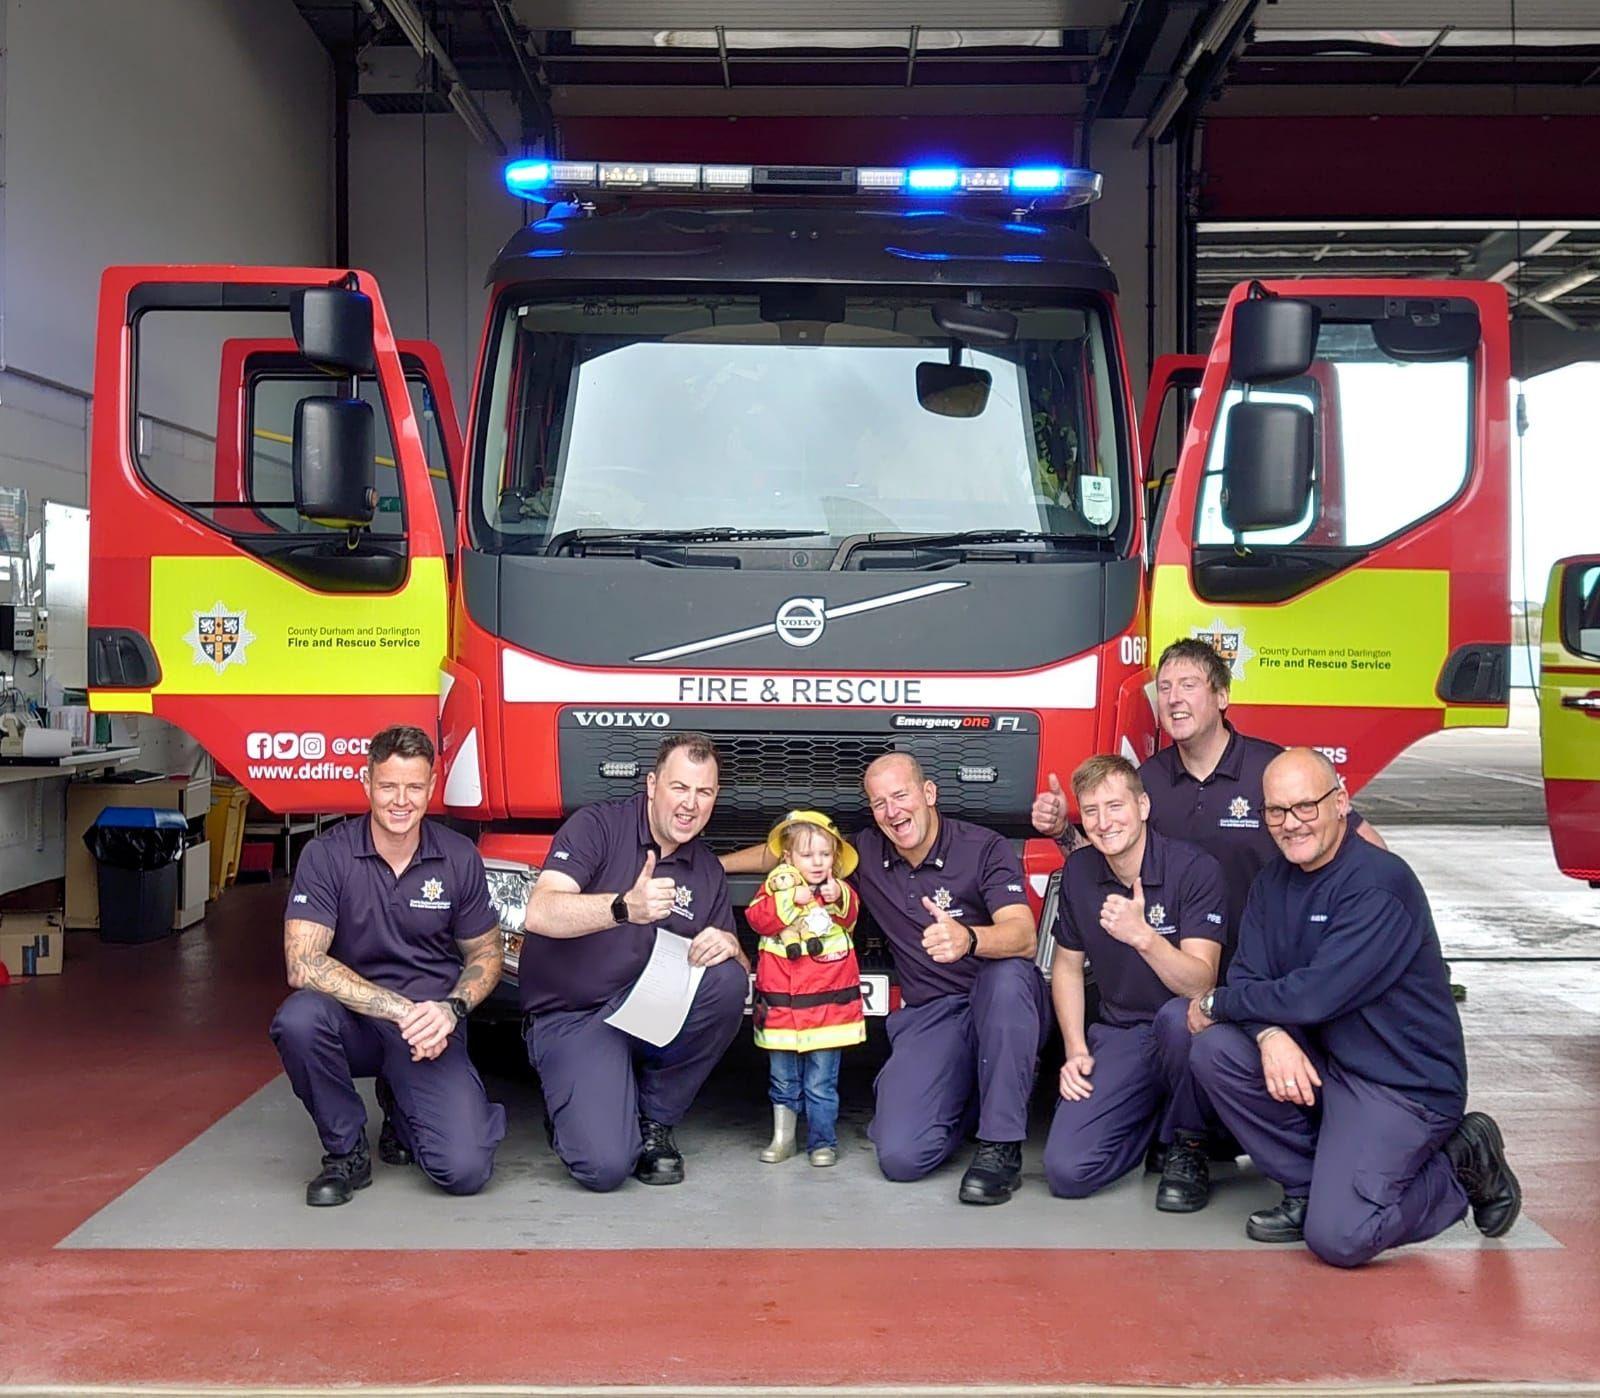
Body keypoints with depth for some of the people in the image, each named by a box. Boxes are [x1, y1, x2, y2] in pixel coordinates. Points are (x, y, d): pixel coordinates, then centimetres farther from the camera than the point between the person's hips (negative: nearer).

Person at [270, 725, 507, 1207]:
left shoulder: (459, 857, -3)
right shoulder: (327, 855, -10)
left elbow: (485, 954, 8)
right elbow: (303, 964, -19)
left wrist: (452, 1008, -14)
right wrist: (402, 1011, -25)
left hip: (431, 1027, 1)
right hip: (353, 1021, -1)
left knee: (465, 1170, -20)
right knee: (299, 1018, -36)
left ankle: (400, 1106, 18)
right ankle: (346, 1152, -8)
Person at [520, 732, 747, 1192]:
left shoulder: (708, 872, 9)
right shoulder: (598, 825, -9)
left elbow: (740, 967, 8)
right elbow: (539, 913, -24)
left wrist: (728, 946, -17)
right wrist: (624, 908, -40)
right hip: (571, 1017, -5)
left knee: (727, 980, -25)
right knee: (605, 1164, -25)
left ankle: (653, 1120, -6)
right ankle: (575, 1105, 13)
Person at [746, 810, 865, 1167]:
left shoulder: (839, 889, 6)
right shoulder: (778, 883, 2)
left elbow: (851, 916, -9)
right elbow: (757, 918, -11)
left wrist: (839, 896, -27)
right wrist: (791, 899, -21)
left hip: (828, 999, -1)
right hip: (781, 1001, 1)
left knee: (821, 1082, 3)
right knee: (783, 1080, 13)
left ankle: (823, 1141, 14)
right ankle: (782, 1138, 26)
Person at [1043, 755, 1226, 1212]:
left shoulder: (1194, 868, -15)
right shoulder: (1078, 872, 1)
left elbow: (1200, 983, -23)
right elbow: (1067, 966, 14)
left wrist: (1144, 937, -39)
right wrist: (1075, 1049, 2)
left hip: (1181, 1033, -3)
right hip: (1118, 1035, 4)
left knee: (1179, 1015, -41)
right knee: (1066, 1170, -17)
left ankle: (1188, 1146, -13)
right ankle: (1152, 1114, 15)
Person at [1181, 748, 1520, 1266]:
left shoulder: (1381, 884, -20)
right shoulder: (1273, 883, 7)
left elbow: (1313, 996, -26)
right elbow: (1247, 975, -1)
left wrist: (1217, 1004, -12)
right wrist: (1270, 1034, -24)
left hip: (1403, 1083, -7)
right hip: (1318, 1061, 7)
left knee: (1338, 1238, -20)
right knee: (1213, 1050, -16)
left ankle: (1459, 1169, 7)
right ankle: (1310, 1188, 1)